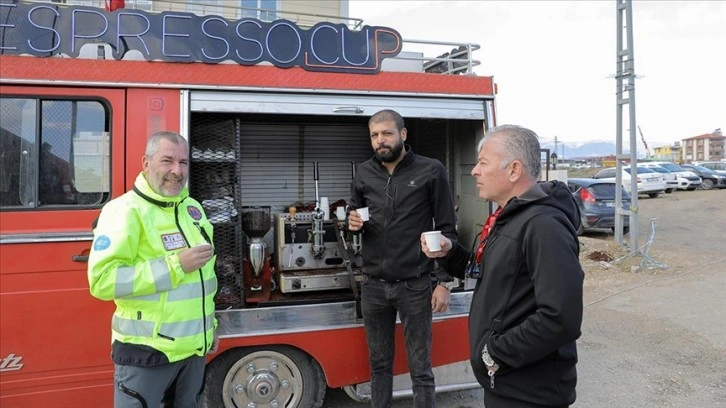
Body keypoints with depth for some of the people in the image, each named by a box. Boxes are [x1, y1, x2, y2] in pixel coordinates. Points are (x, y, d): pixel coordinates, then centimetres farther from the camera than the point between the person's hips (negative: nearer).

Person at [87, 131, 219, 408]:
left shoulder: (193, 208, 9)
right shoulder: (125, 210, -14)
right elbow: (102, 280, -25)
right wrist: (176, 266, -25)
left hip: (195, 346, 7)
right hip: (146, 351, -7)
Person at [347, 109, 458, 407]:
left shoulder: (431, 171, -5)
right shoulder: (363, 174, 6)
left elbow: (447, 230, -4)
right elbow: (352, 213, 19)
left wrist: (444, 282, -8)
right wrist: (352, 222, -6)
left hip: (415, 285, -3)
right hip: (373, 285, 4)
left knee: (420, 369, 7)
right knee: (379, 363, 16)